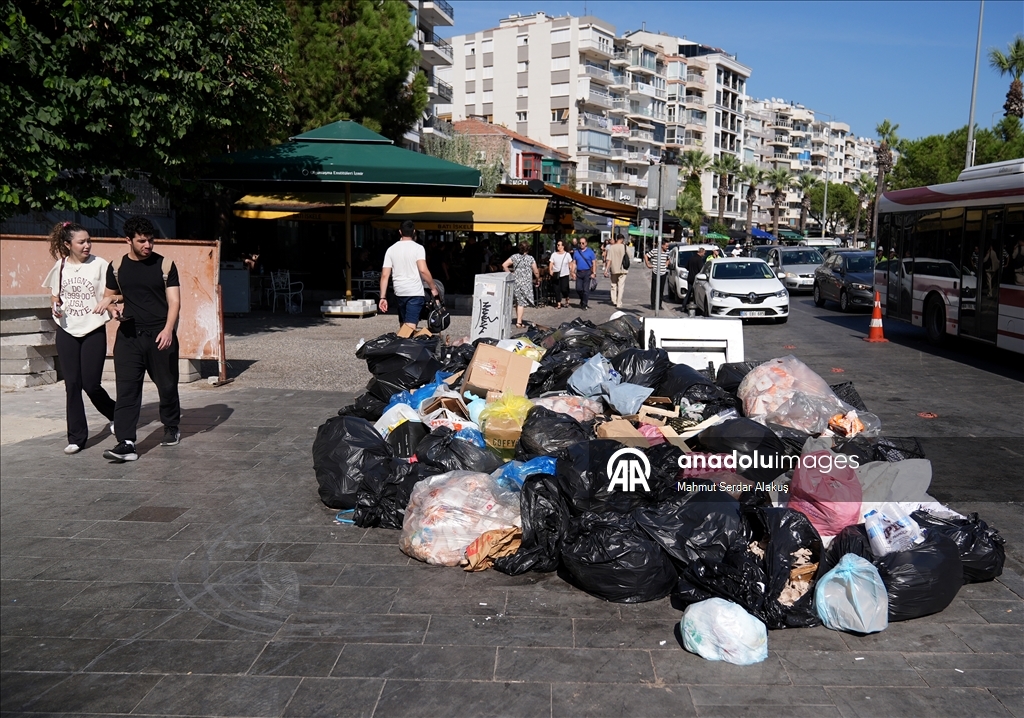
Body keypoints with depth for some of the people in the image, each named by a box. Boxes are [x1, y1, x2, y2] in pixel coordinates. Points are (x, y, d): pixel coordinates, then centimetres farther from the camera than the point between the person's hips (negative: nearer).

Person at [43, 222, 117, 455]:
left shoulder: (99, 265, -6)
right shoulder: (61, 266, 4)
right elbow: (54, 296, 16)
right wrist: (56, 307, -6)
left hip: (94, 331, -3)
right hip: (67, 332, 3)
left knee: (90, 384, -3)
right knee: (72, 384, 3)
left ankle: (115, 414, 27)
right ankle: (76, 437, 10)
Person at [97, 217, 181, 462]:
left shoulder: (165, 265, -2)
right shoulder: (117, 267, 6)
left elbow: (174, 301, -5)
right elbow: (111, 295, 21)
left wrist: (168, 329, -20)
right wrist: (107, 301, -5)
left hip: (160, 335, -2)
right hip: (129, 335, 2)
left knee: (167, 385, 10)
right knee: (126, 389, -7)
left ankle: (171, 429, 33)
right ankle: (126, 443, -10)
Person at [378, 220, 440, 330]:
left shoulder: (391, 249, 8)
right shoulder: (418, 248, -5)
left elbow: (384, 275, 3)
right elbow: (423, 270, -18)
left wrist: (383, 297, 4)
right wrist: (433, 288, -7)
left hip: (399, 292, 5)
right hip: (415, 292, -5)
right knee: (410, 327, -12)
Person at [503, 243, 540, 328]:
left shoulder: (515, 257, 2)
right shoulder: (530, 258, -5)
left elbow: (504, 265, -3)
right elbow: (536, 272, -3)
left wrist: (510, 274, 5)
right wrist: (538, 280, 13)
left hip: (515, 282, 3)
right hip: (525, 283, -3)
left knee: (518, 301, 16)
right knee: (521, 302, 1)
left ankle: (518, 319, 22)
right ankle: (519, 322, -1)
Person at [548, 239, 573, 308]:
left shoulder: (567, 254, 3)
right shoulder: (554, 254, 6)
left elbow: (570, 265, 5)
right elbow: (551, 264, 1)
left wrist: (571, 272, -5)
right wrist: (550, 271, -15)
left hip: (564, 275, -2)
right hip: (556, 275, 2)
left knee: (564, 289, -8)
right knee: (557, 290, -1)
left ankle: (567, 300, 19)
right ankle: (558, 303, 7)